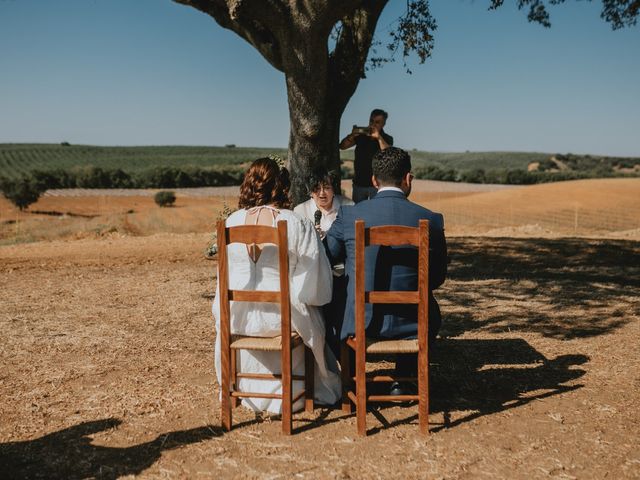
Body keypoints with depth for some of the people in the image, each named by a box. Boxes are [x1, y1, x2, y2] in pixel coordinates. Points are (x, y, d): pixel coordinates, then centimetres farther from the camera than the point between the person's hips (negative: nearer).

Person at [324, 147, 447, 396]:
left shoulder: (348, 215, -9)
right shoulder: (430, 220, -8)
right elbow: (437, 278, 3)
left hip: (359, 322, 0)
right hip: (407, 324, 0)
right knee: (430, 315, 35)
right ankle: (403, 381, 34)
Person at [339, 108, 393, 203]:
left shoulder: (387, 139, 0)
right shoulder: (361, 136, 6)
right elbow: (342, 146, -2)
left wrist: (379, 137, -25)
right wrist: (352, 135, -20)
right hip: (359, 183, 3)